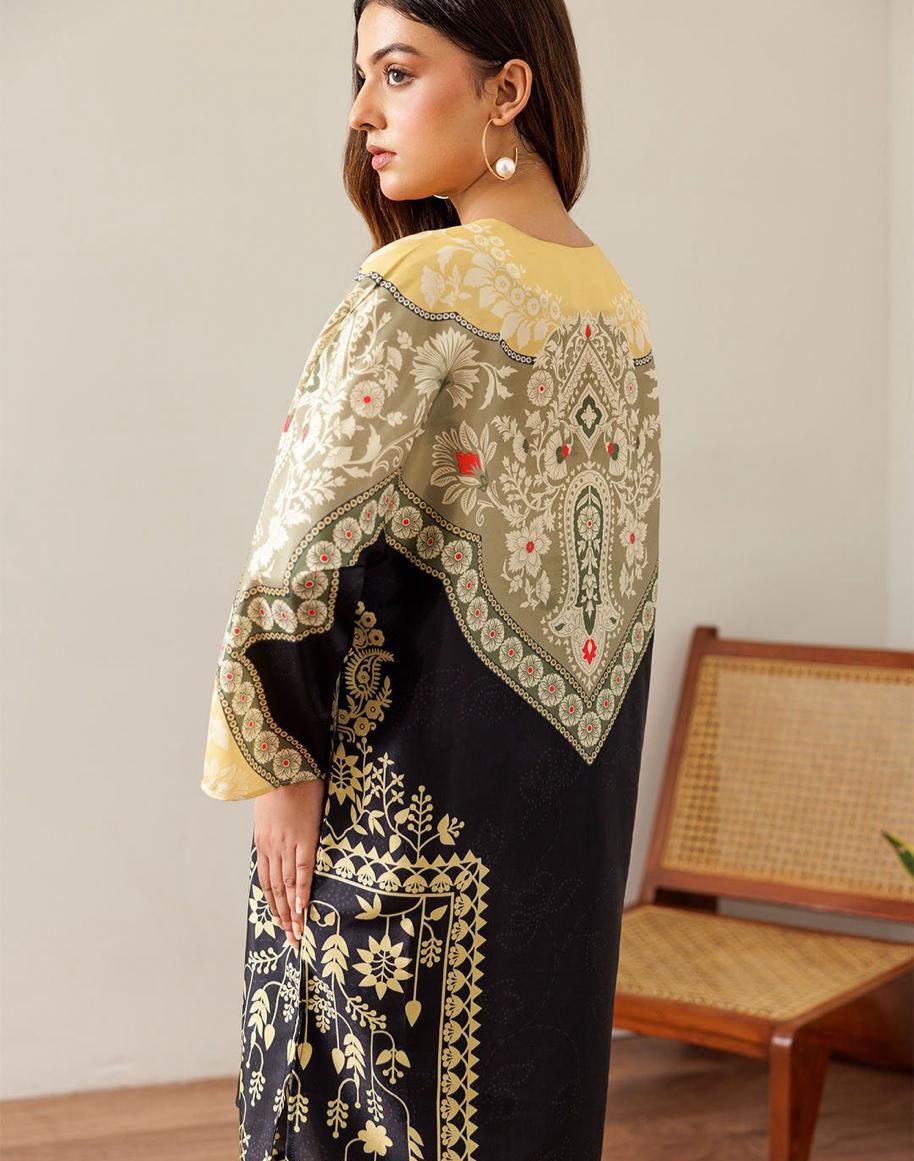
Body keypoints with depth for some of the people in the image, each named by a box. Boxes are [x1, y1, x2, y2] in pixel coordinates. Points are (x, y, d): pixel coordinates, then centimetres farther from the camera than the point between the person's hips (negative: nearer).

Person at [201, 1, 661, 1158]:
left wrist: (276, 760, -8)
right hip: (575, 785, 8)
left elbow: (302, 550, -18)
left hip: (415, 770, -8)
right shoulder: (616, 301, 7)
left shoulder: (418, 286, -16)